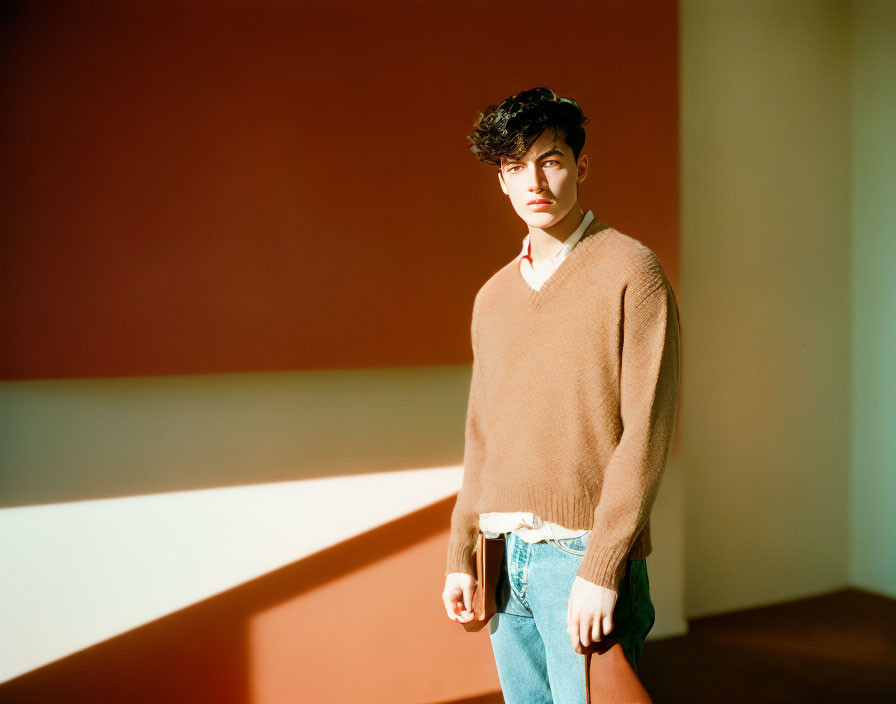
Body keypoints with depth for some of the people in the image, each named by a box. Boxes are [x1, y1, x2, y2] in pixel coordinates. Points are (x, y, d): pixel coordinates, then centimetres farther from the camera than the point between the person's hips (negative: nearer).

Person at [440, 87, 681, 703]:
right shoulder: (493, 296, 12)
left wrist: (600, 567, -17)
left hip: (584, 555, -5)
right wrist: (461, 555, 11)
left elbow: (647, 429, -12)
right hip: (505, 557, 6)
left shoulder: (630, 270, -6)